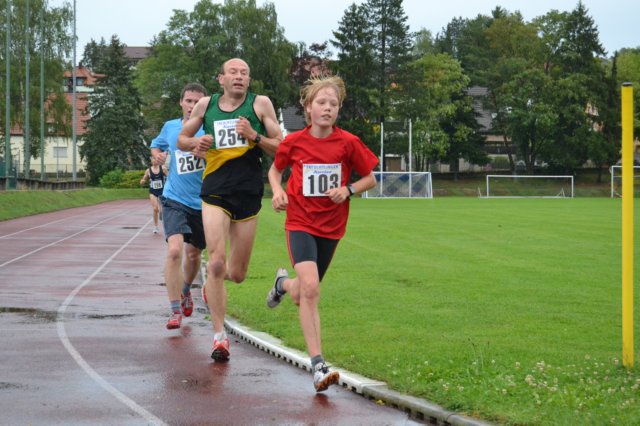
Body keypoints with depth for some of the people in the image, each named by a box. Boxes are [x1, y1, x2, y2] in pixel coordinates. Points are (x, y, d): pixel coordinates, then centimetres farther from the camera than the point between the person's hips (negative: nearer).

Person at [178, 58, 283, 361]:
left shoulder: (260, 104, 2)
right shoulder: (206, 105, 7)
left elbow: (281, 148, 1)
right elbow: (182, 139, 19)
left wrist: (254, 136, -16)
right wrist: (196, 144, -4)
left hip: (249, 194, 0)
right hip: (215, 192, 0)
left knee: (237, 274, 7)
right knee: (216, 262, -16)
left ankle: (212, 285, 45)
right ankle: (219, 336, -7)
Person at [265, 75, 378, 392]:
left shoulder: (348, 143, -7)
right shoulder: (293, 142, -6)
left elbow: (370, 178, 4)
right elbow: (275, 169, 13)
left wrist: (348, 190, -15)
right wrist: (277, 191, -7)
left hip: (331, 226, 2)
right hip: (300, 223, -2)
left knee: (303, 296, 12)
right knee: (310, 288, -23)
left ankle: (284, 283, 52)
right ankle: (318, 366, -21)